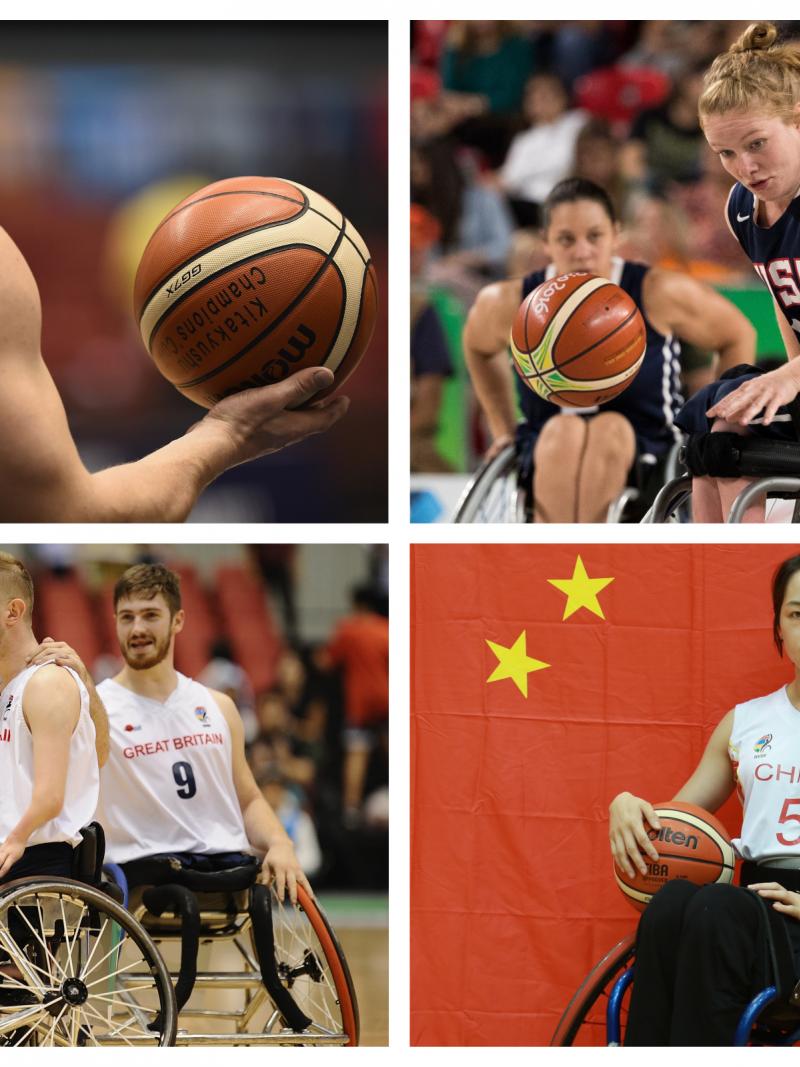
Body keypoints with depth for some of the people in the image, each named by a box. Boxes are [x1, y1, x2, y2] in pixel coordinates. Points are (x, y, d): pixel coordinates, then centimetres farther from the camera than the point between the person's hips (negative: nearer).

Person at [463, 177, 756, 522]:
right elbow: (478, 347, 22)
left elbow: (739, 336, 6)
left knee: (612, 429, -35)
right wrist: (503, 430, 17)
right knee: (563, 431, -33)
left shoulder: (657, 293, -8)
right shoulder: (511, 304, -3)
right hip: (546, 461, 1)